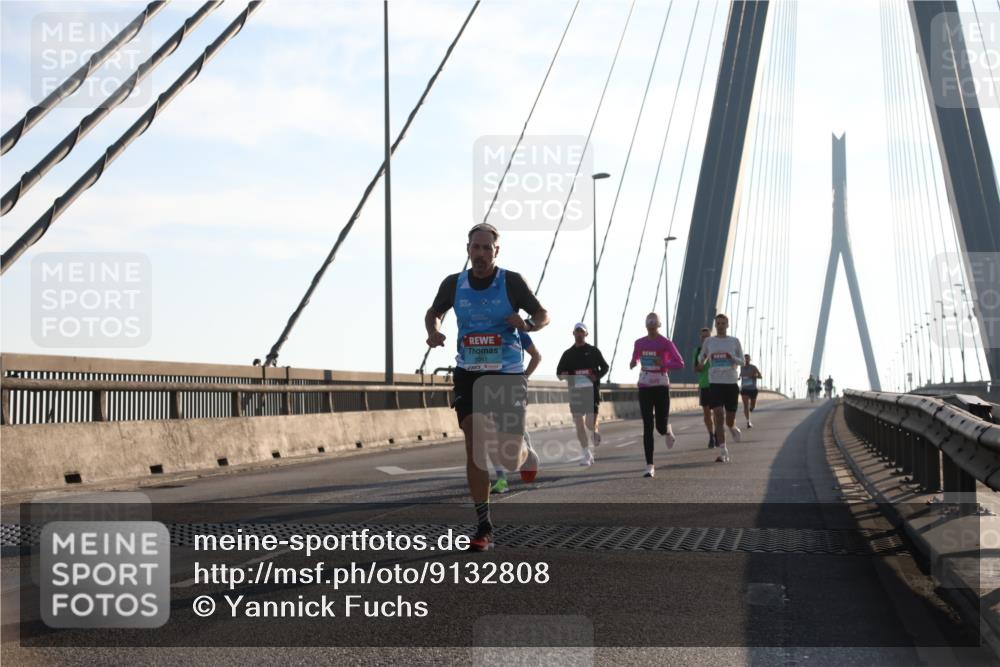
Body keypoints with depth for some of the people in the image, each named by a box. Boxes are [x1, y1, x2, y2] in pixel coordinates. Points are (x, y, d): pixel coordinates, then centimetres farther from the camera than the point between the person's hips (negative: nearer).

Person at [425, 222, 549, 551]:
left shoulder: (512, 282, -6)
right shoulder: (453, 284, 1)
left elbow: (543, 314, 0)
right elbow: (433, 312, 17)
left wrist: (528, 324, -23)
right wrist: (433, 332, -5)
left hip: (507, 375, -2)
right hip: (468, 375, 2)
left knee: (509, 457, -2)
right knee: (475, 449, -10)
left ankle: (525, 451, 38)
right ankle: (483, 527, -3)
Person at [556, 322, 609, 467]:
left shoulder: (593, 351, 5)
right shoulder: (568, 353, 10)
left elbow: (605, 367, 8)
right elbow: (559, 371, 12)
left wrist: (596, 376, -11)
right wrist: (565, 376, -11)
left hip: (592, 390, -2)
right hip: (575, 391, 2)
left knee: (590, 423, -10)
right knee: (579, 424, -2)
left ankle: (596, 432, 29)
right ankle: (587, 455, 7)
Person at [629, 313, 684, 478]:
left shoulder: (666, 343, -4)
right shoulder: (639, 343, 7)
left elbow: (680, 363, -5)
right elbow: (635, 359, 23)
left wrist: (664, 364, -21)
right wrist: (632, 363, -1)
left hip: (662, 386, -2)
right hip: (644, 387, 2)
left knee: (661, 426, -1)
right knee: (647, 427, -6)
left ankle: (668, 431, 41)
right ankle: (650, 466, -5)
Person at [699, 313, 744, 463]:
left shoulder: (734, 341, 6)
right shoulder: (708, 341, 7)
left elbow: (742, 361, 6)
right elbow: (701, 360, 20)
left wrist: (732, 358, -11)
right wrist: (703, 360, 1)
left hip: (732, 383, 0)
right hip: (715, 383, 0)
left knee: (729, 420, 3)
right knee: (718, 417, -14)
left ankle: (733, 428, 43)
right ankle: (723, 452, -11)